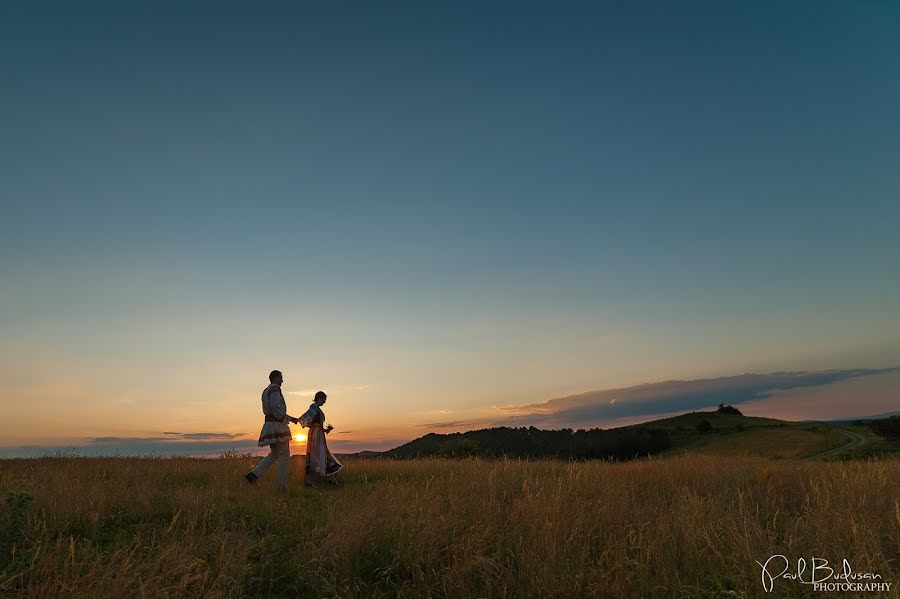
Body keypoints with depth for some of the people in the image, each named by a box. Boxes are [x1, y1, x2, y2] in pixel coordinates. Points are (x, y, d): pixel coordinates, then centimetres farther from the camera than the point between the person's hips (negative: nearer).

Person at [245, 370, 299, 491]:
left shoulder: (266, 391, 21)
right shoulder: (275, 389, -10)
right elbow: (275, 407, -22)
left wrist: (290, 418, 23)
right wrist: (286, 419, -10)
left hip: (269, 425, 10)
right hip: (277, 425, -10)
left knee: (274, 454, 17)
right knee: (284, 455, -3)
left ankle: (254, 474, 5)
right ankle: (282, 485, -2)